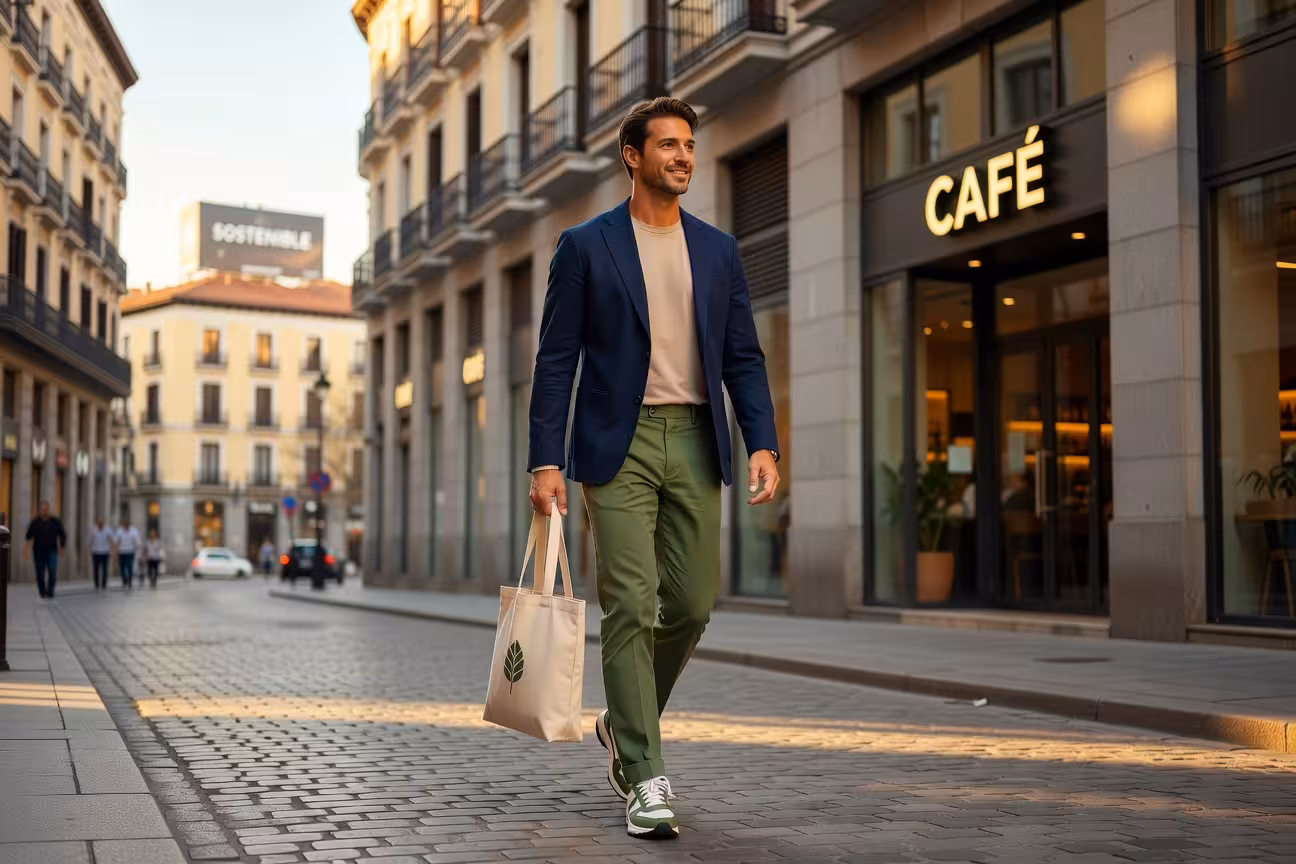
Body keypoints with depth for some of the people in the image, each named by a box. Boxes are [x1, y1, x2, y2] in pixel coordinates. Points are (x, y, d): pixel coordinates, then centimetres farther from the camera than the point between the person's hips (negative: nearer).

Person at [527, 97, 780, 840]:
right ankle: (645, 779, 1)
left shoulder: (718, 250, 12)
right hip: (619, 443, -4)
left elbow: (743, 356, 10)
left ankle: (626, 723, 30)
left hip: (695, 442, 4)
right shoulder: (586, 246, 2)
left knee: (693, 603, 5)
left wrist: (763, 443, -3)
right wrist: (545, 460, -9)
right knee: (630, 607, -7)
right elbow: (556, 360, -1)